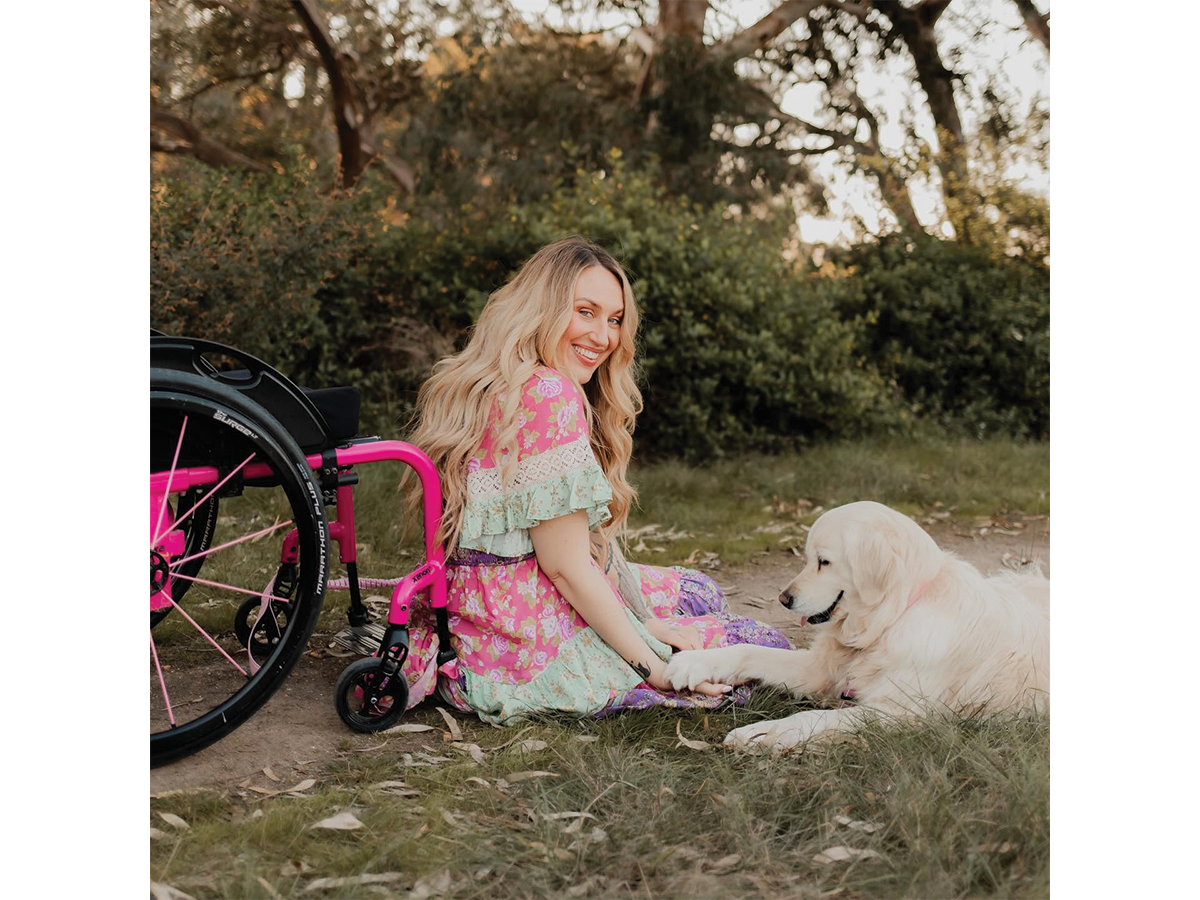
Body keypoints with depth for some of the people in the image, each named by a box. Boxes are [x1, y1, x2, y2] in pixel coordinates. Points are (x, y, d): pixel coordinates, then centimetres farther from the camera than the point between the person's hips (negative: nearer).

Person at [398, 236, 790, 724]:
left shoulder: (484, 390, 10)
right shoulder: (550, 396, -21)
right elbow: (566, 566, -22)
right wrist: (650, 663, -13)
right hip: (535, 643, -10)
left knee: (698, 589, 28)